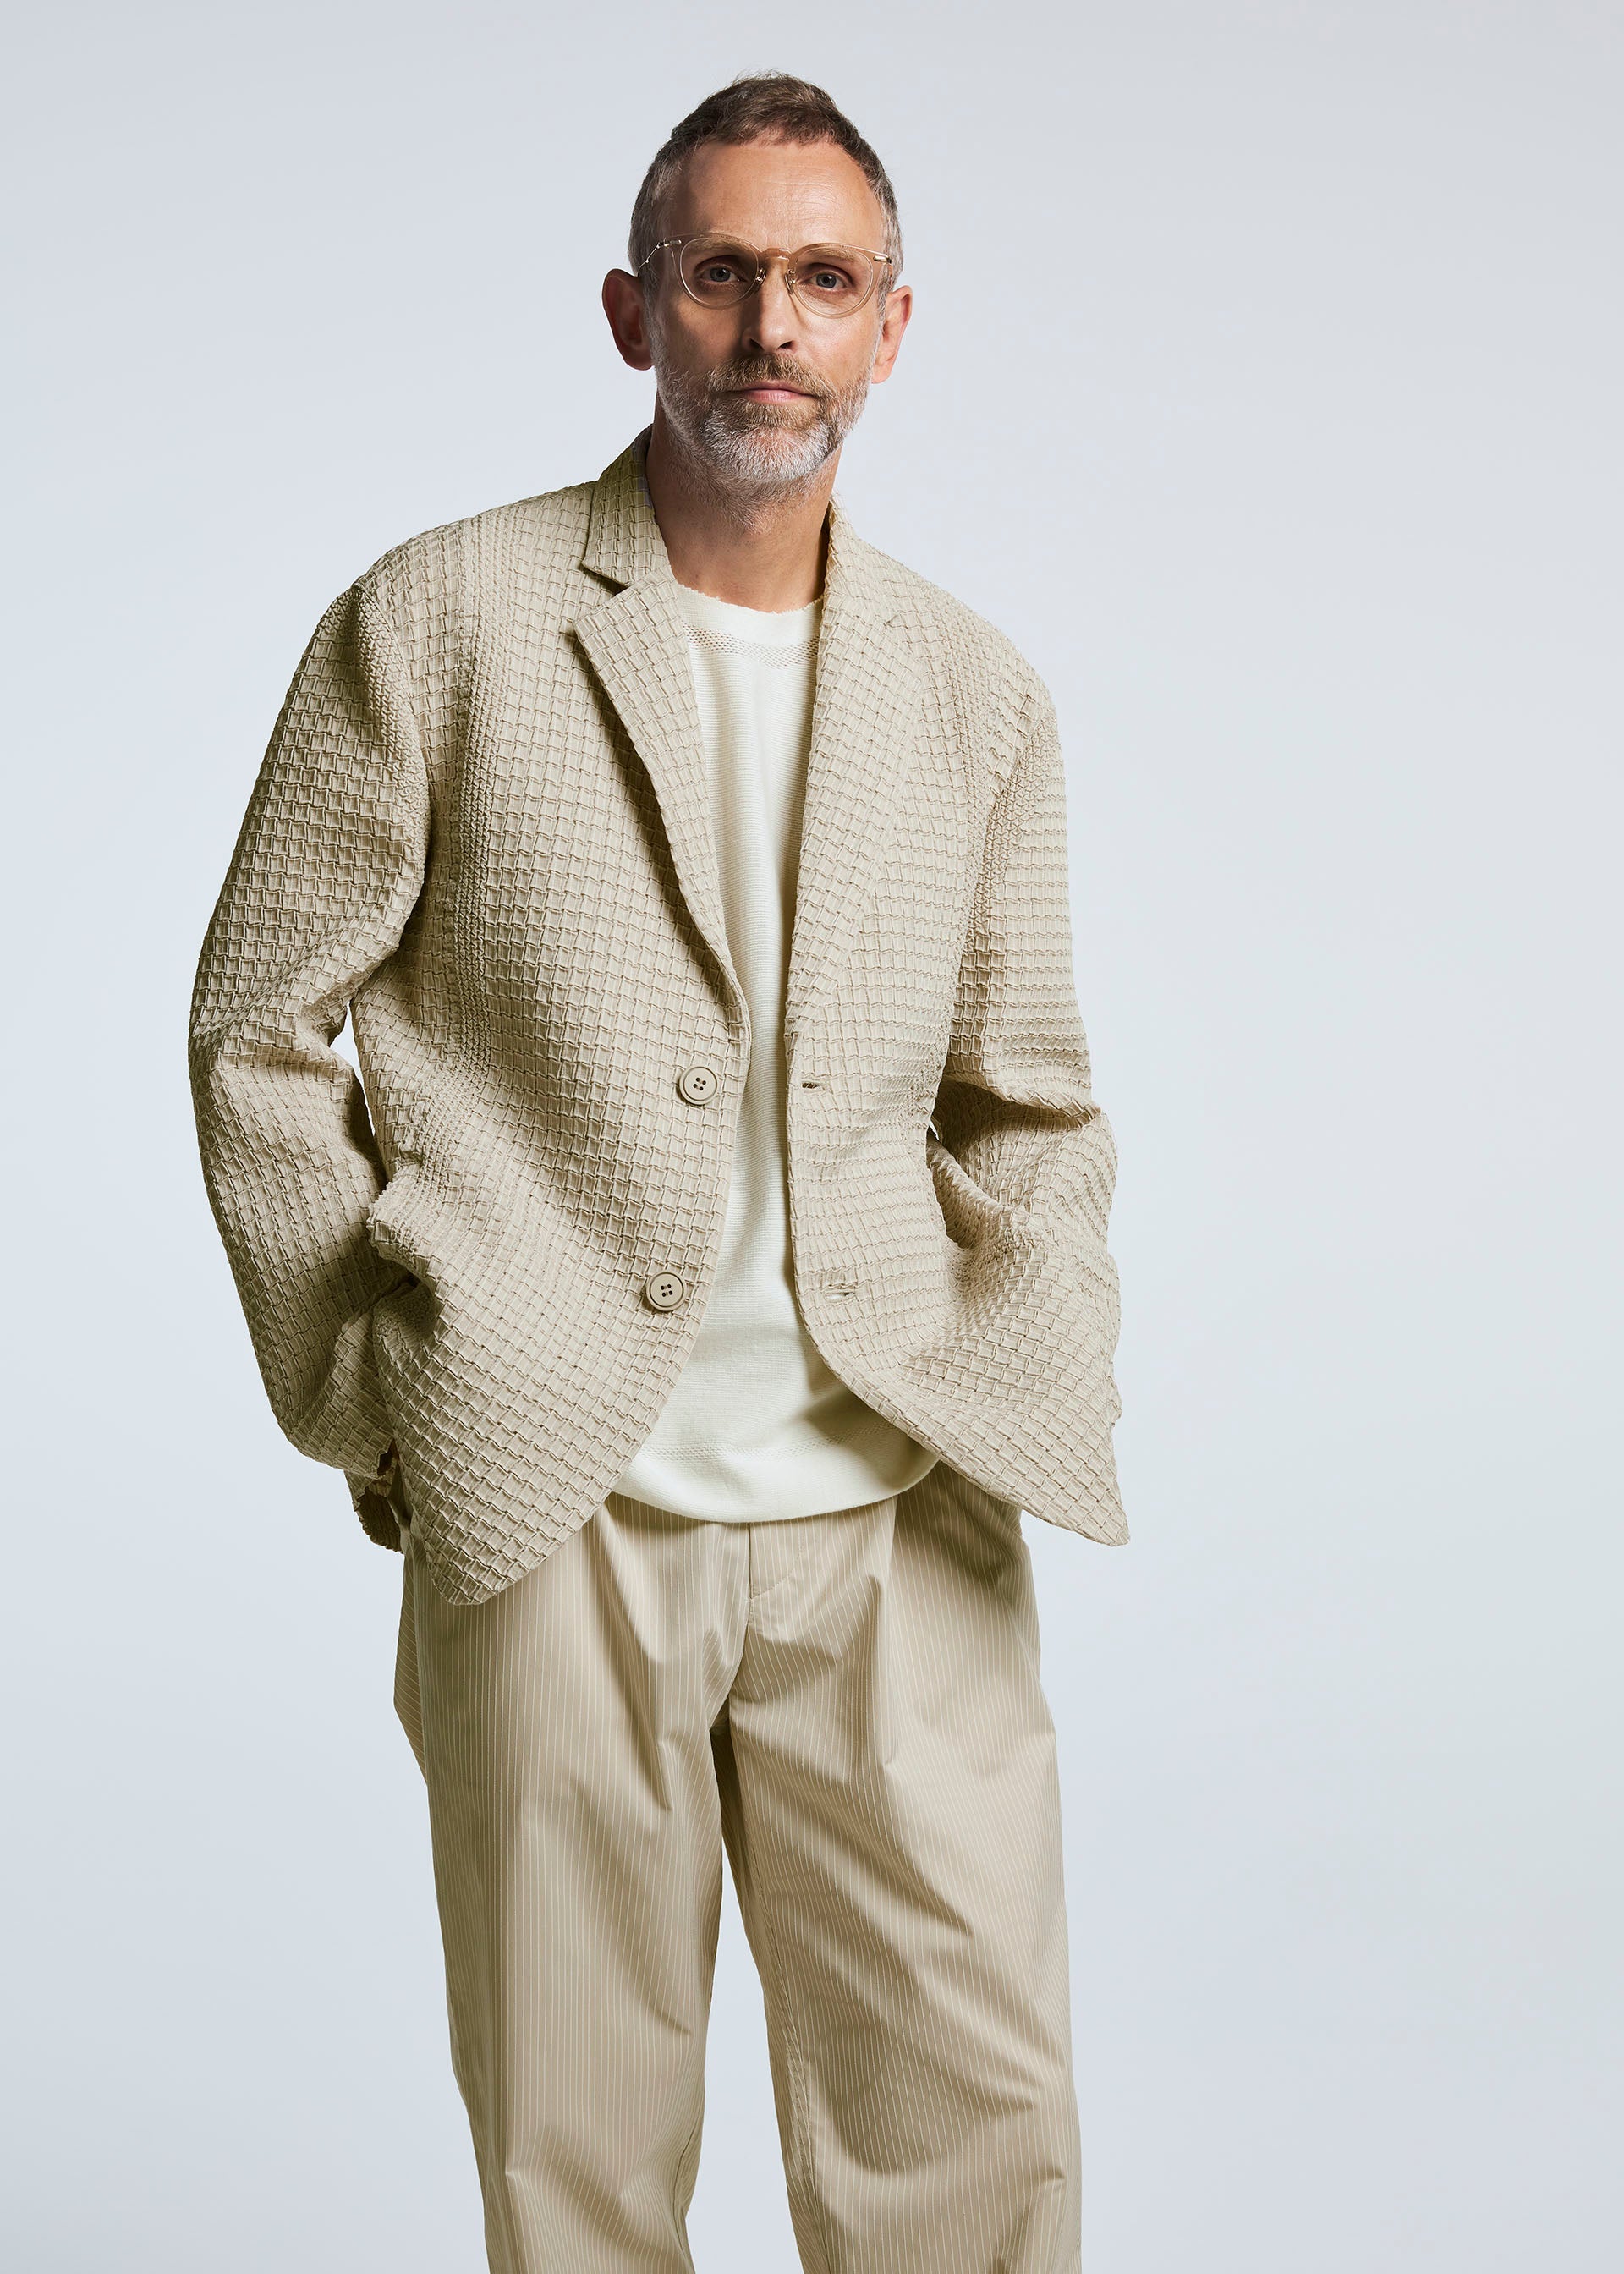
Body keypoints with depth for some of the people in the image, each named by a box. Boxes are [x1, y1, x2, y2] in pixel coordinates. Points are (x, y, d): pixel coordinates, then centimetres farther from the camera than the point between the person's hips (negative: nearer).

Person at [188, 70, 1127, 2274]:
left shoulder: (978, 691, 10)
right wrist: (371, 1404, 1)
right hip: (553, 1523, -2)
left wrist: (1028, 1421, 3)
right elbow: (256, 1034, 4)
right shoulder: (438, 625, 0)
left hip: (892, 1526, 3)